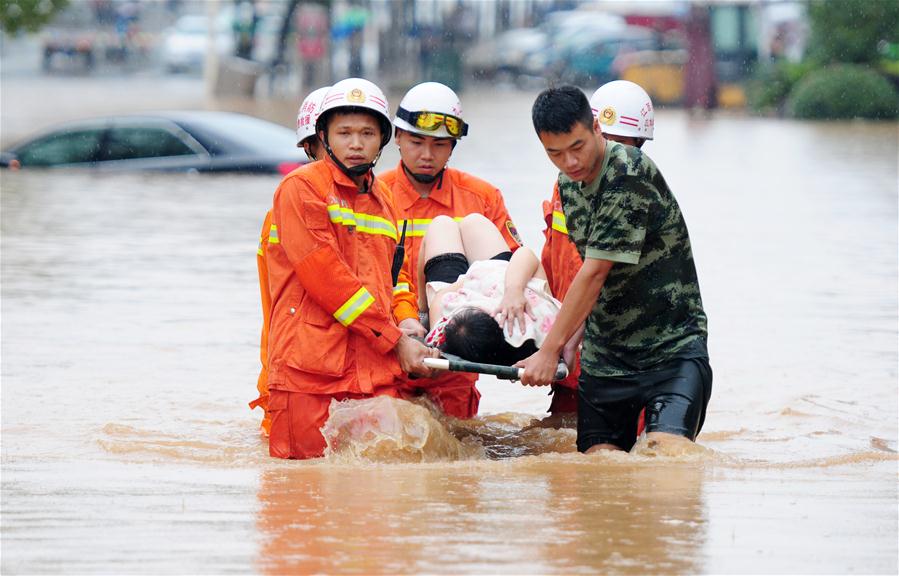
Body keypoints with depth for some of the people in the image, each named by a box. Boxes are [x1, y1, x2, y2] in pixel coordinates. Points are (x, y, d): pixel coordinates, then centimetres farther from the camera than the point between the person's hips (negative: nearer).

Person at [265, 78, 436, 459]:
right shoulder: (301, 187, -3)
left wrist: (407, 320, 5)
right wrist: (395, 340, -10)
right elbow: (324, 275, -10)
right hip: (310, 370, -6)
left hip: (378, 373, 6)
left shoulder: (384, 201, 20)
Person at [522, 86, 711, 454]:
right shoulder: (568, 182, 7)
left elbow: (595, 273, -20)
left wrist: (550, 350, -18)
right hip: (604, 357, 7)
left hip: (672, 347, -7)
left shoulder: (630, 176, -20)